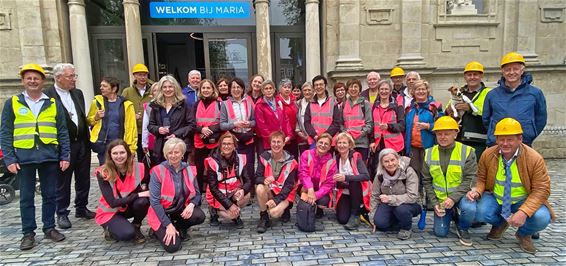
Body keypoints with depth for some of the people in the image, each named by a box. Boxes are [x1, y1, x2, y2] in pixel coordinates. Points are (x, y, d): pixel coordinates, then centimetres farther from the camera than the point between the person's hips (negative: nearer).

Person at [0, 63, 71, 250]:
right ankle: (28, 233, 17)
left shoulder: (53, 104, 8)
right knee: (26, 197, 6)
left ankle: (49, 228, 21)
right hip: (24, 157, -1)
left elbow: (63, 132, 7)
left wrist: (65, 156, 0)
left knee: (50, 195, 8)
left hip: (50, 156, 1)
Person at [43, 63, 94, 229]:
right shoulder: (47, 96, -9)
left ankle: (81, 208, 28)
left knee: (83, 179, 13)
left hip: (82, 144, 6)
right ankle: (62, 214, 19)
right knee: (62, 182, 7)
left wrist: (87, 139, 10)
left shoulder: (78, 93, 11)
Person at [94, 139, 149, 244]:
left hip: (129, 207, 3)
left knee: (143, 201, -30)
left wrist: (144, 190, -31)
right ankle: (110, 230, 6)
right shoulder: (103, 173, -21)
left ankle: (136, 227, -1)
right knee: (127, 233, -29)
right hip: (110, 212, -3)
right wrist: (138, 195, -32)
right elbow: (113, 203, -26)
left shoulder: (139, 168, -16)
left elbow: (150, 189, -9)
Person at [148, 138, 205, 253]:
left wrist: (191, 204, -21)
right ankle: (158, 230, 13)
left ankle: (179, 229, 7)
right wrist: (168, 225, -20)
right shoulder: (158, 171, -15)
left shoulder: (189, 170, -2)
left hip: (181, 209, 4)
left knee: (199, 216, -25)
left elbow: (197, 193, 4)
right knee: (173, 246, -19)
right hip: (162, 213, -4)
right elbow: (154, 201, -17)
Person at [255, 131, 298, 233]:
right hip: (269, 191, 3)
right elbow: (257, 177, -8)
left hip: (284, 194, -2)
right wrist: (264, 180, -33)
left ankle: (284, 209, 10)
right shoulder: (264, 157, -5)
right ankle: (264, 218, -10)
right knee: (260, 188, -30)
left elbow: (289, 185, -12)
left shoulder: (290, 161, -11)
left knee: (274, 212, -28)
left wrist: (276, 200, -23)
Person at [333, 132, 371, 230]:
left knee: (353, 182, -35)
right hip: (344, 193, 3)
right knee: (342, 219, -18)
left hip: (358, 192, -3)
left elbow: (366, 176, -28)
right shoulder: (336, 159, -1)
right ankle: (356, 208, 18)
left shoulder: (356, 157, -14)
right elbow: (334, 179, 2)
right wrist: (338, 181, -21)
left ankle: (355, 214, -18)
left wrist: (346, 177, -37)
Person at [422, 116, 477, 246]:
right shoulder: (429, 153, 0)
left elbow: (470, 179, -14)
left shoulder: (467, 152, -10)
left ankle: (462, 228, 0)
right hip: (440, 198, 3)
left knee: (469, 209, -35)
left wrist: (453, 198, -24)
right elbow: (426, 181, 3)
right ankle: (451, 215, 32)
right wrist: (434, 203, -5)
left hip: (460, 196, -3)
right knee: (440, 232, -2)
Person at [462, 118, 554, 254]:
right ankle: (499, 223, 11)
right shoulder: (487, 155, -10)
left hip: (523, 201, -1)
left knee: (542, 217, -32)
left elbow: (541, 190, -15)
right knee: (470, 208, -26)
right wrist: (477, 191, -22)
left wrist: (524, 212, -30)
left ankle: (524, 234, 8)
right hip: (494, 199, 2)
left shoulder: (535, 159, -17)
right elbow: (481, 179, 3)